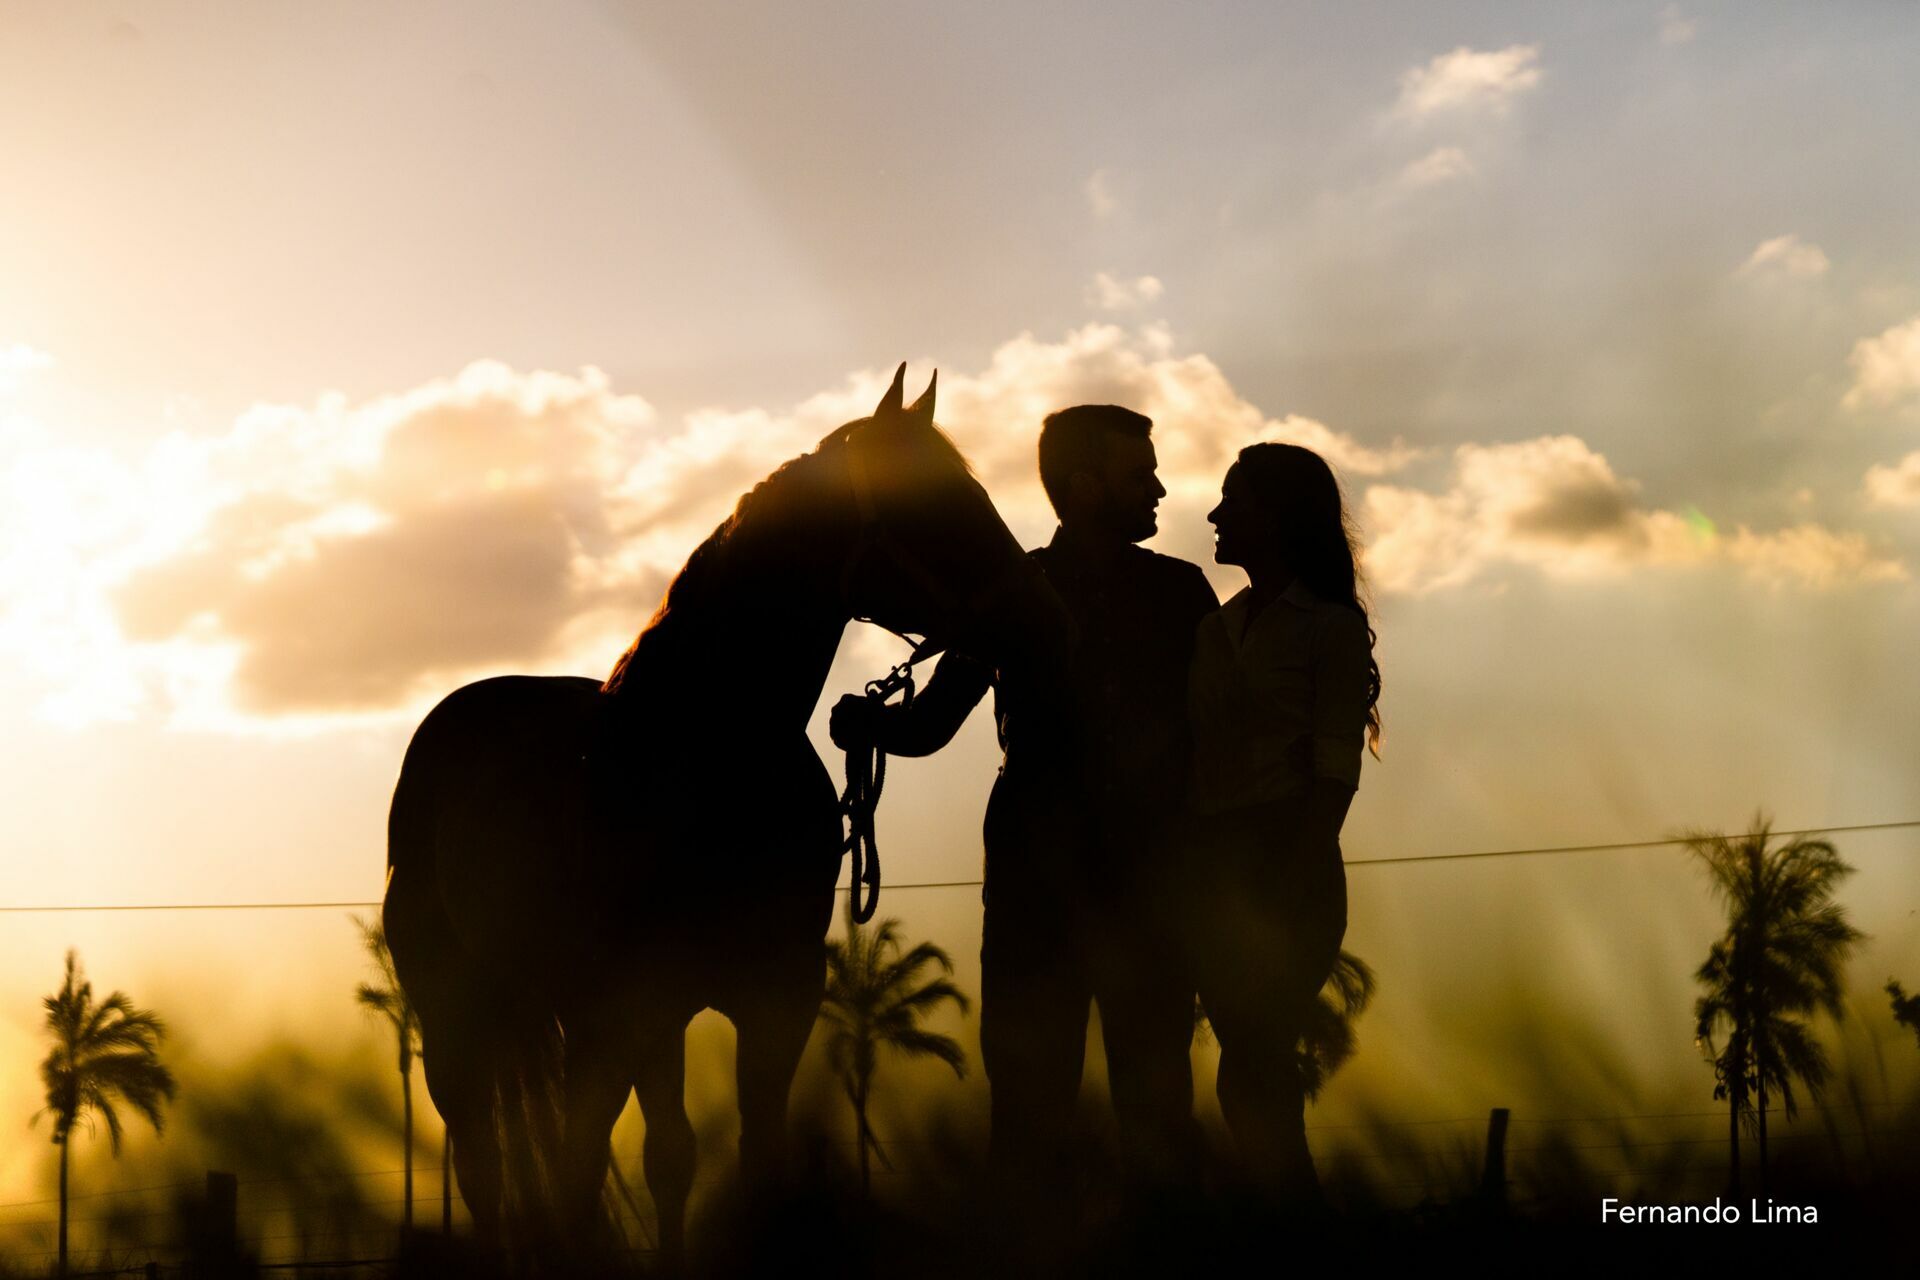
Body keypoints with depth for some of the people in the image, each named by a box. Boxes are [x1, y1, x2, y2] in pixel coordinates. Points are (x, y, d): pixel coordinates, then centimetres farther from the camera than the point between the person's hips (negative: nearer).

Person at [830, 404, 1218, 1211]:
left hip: (1148, 881, 0)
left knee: (1157, 1100, 1)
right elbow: (931, 721, 4)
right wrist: (866, 723, -16)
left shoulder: (1180, 591, 7)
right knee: (1029, 1097, 3)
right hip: (1037, 886, 0)